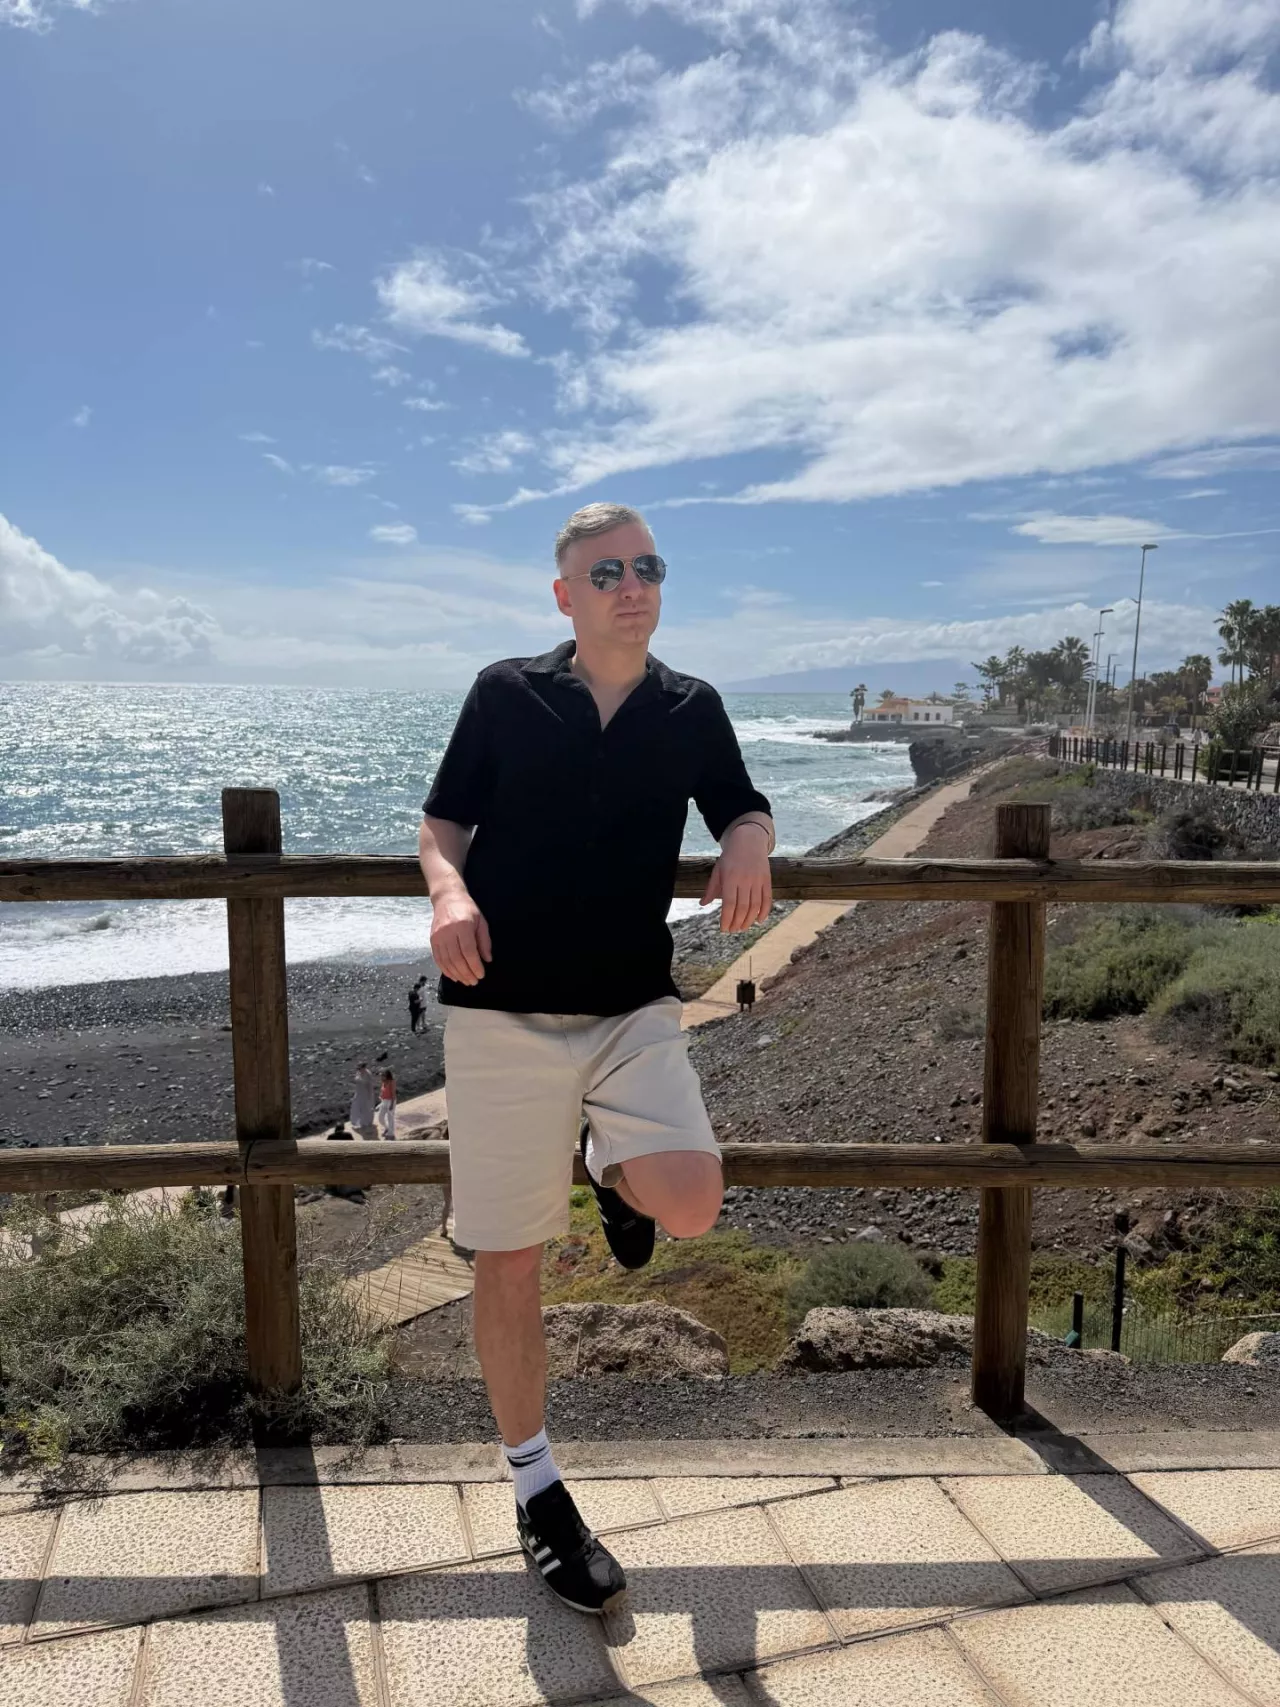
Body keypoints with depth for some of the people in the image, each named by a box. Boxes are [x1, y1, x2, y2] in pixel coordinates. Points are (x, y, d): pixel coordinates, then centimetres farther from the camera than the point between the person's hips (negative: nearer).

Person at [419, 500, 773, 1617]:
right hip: (504, 1012, -1)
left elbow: (746, 813, 15)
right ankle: (537, 1489, 28)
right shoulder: (506, 694, 2)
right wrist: (448, 889, -15)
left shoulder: (692, 709, 7)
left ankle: (610, 1169, 19)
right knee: (509, 1264, 5)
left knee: (692, 1204, -20)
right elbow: (442, 821, 7)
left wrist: (748, 850, -9)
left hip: (635, 1009, 2)